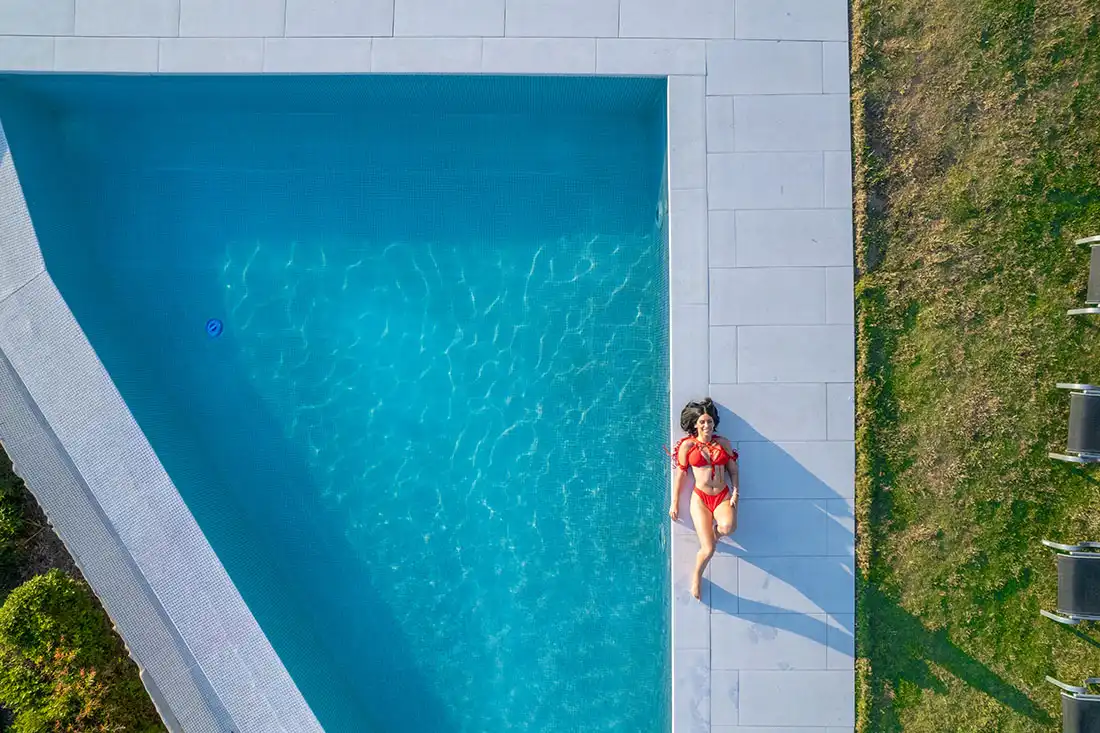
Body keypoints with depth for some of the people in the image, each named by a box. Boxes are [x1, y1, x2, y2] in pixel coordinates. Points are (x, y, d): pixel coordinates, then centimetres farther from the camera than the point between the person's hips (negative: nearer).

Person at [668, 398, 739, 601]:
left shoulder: (723, 443, 9)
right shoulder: (687, 445, 0)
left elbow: (733, 470, 12)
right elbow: (680, 475, 3)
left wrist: (735, 492, -2)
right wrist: (675, 503, 6)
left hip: (723, 496, 2)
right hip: (701, 498, -2)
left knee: (729, 526, -33)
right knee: (708, 549, -13)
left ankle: (716, 532, 5)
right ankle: (696, 577, 18)